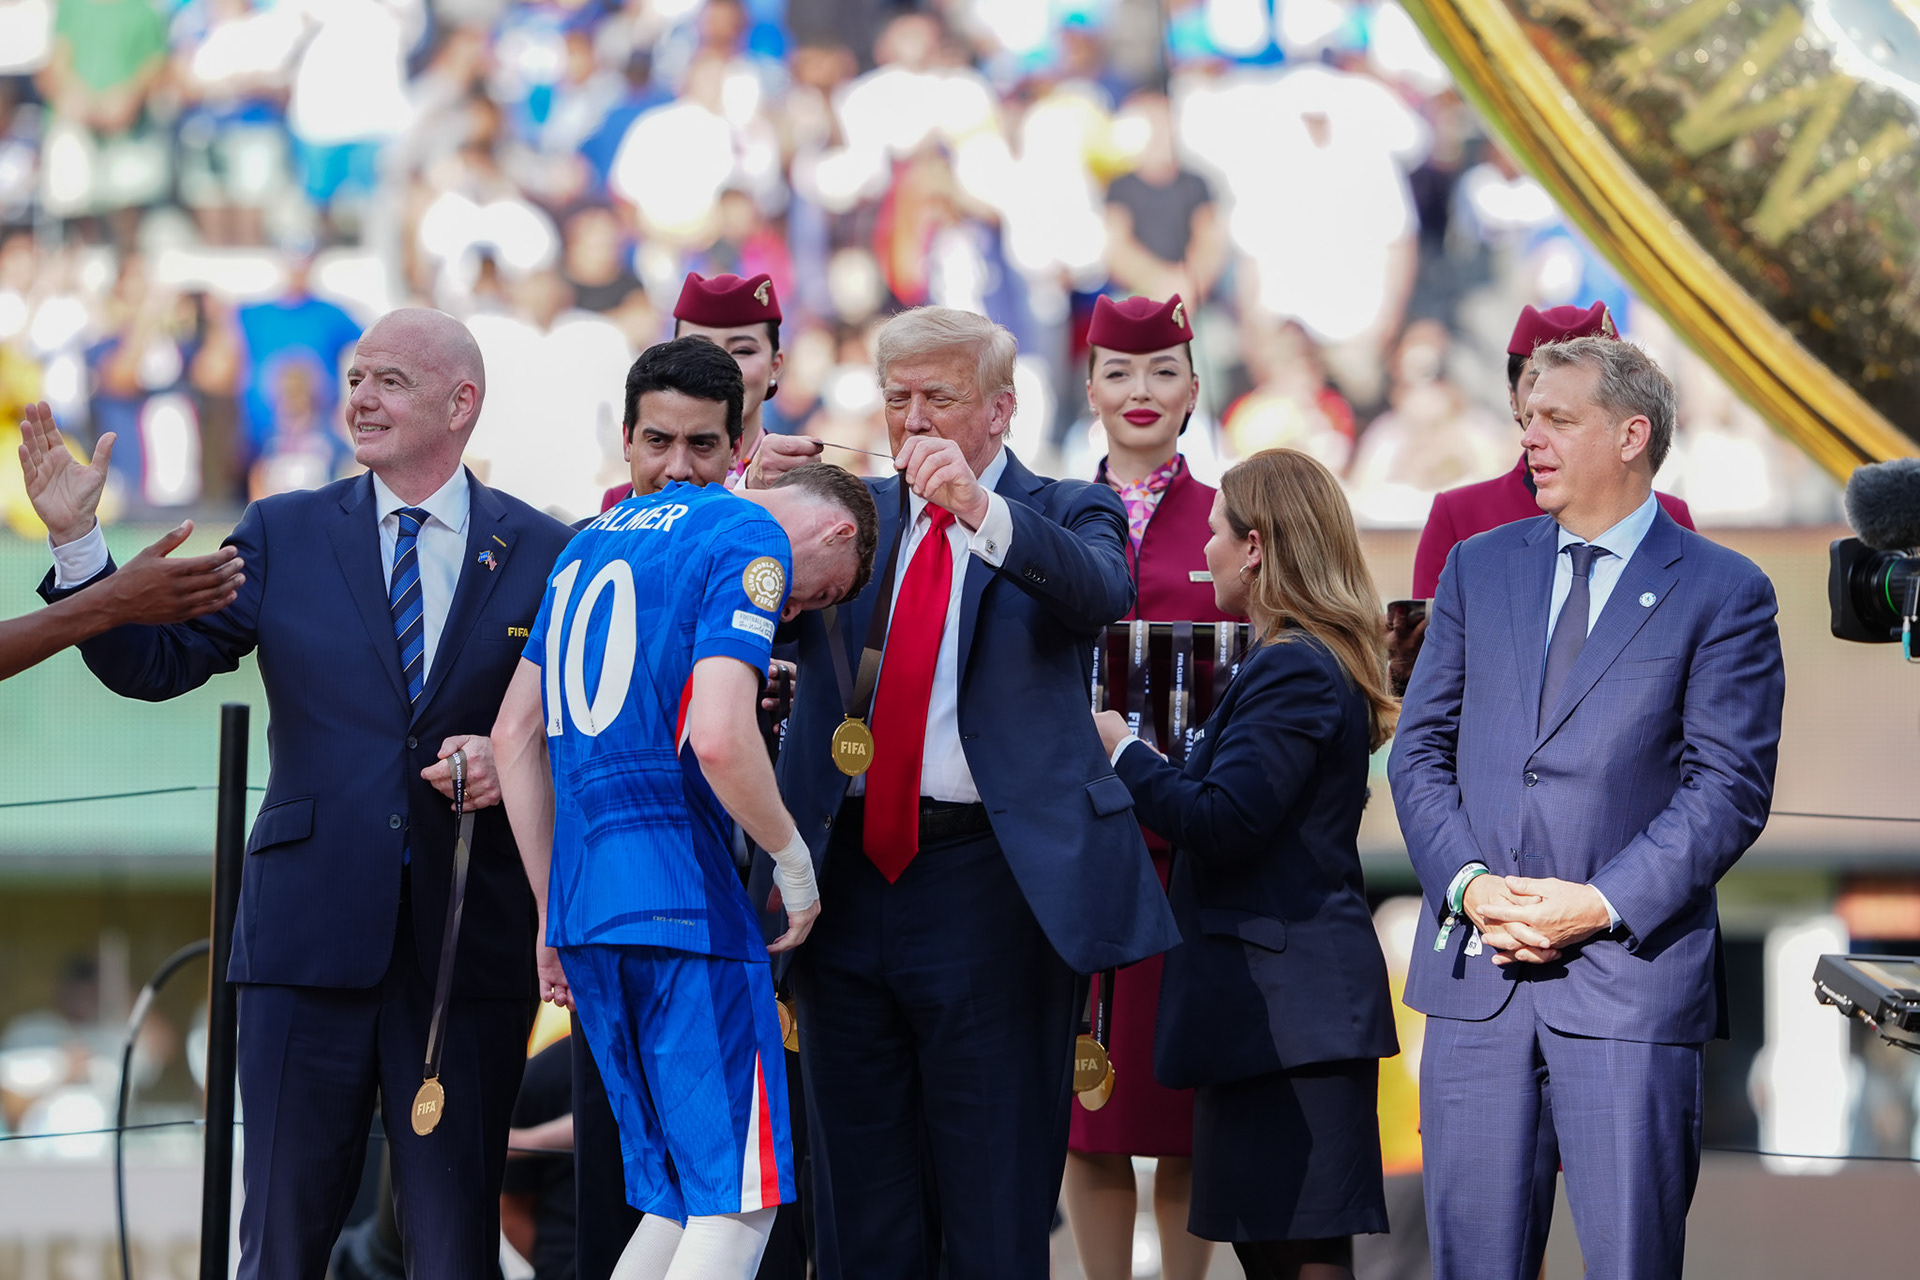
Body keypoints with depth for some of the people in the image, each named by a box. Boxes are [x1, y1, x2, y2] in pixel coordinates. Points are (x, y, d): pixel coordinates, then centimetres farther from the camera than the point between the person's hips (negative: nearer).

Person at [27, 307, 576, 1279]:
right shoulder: (283, 536, 9)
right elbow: (155, 662, 4)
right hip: (310, 934, 1)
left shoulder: (543, 554, 6)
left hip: (470, 939, -1)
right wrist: (78, 541, -8)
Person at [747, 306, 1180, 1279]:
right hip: (848, 869, 4)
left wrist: (979, 507, -33)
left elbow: (1099, 593, -18)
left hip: (988, 875, -4)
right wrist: (754, 506, -12)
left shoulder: (1062, 514, 5)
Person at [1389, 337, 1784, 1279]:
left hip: (1630, 972, -4)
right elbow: (1422, 750, 12)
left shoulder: (1723, 593, 1)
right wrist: (1468, 883, -6)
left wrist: (1601, 905, -13)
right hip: (1478, 972, 4)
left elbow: (1731, 786, -5)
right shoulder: (1478, 569, 14)